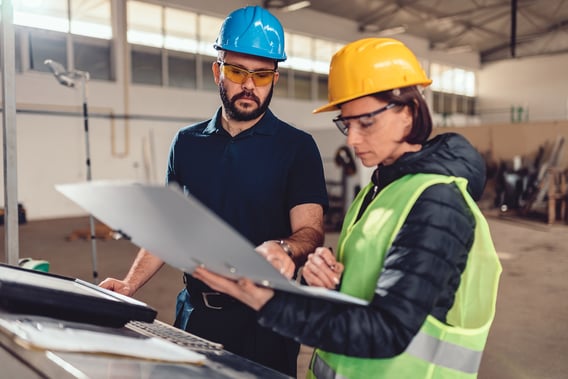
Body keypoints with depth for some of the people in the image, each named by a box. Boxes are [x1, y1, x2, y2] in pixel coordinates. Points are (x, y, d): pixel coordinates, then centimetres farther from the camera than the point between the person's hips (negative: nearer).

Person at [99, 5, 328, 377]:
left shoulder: (297, 147, -7)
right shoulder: (187, 142, 5)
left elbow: (310, 231, -15)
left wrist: (284, 249, -37)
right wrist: (130, 285, -3)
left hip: (264, 317, -3)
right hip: (195, 311, 4)